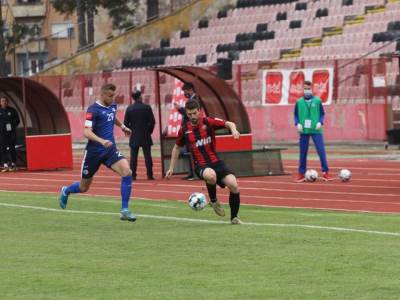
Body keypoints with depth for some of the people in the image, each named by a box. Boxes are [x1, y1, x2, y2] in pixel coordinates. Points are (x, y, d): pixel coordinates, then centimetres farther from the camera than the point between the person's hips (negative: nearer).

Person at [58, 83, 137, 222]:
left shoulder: (112, 107, 6)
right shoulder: (93, 110, -15)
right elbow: (86, 132, -25)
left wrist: (122, 126, 31)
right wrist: (102, 141, -38)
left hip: (110, 150, 5)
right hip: (94, 151, -5)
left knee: (127, 172, -21)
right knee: (84, 187, 10)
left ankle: (124, 210, -16)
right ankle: (65, 191, 46)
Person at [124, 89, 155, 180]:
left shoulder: (129, 109, -3)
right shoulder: (147, 107, -6)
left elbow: (126, 123, -2)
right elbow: (152, 121, -6)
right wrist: (149, 131, 8)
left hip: (134, 136, 1)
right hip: (146, 136, -1)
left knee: (133, 157, 3)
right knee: (147, 156, 2)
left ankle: (133, 175, -1)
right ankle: (150, 175, 0)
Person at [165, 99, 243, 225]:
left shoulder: (208, 122, -1)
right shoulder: (184, 130, 3)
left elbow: (229, 124, -5)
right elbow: (177, 148, 19)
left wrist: (233, 129, -29)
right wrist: (171, 168, 18)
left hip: (216, 162, 1)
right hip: (201, 166, -1)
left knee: (233, 185, -18)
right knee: (211, 175, -39)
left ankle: (234, 218, 5)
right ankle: (213, 201, -8)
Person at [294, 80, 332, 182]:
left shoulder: (317, 101, 4)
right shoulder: (299, 102, 6)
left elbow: (322, 113, 8)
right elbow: (296, 115, 11)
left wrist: (320, 122, -8)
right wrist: (297, 123, -5)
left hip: (316, 130, -1)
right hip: (303, 131, 1)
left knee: (321, 151, -7)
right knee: (303, 152, 4)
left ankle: (325, 172, -4)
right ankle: (301, 174, 12)